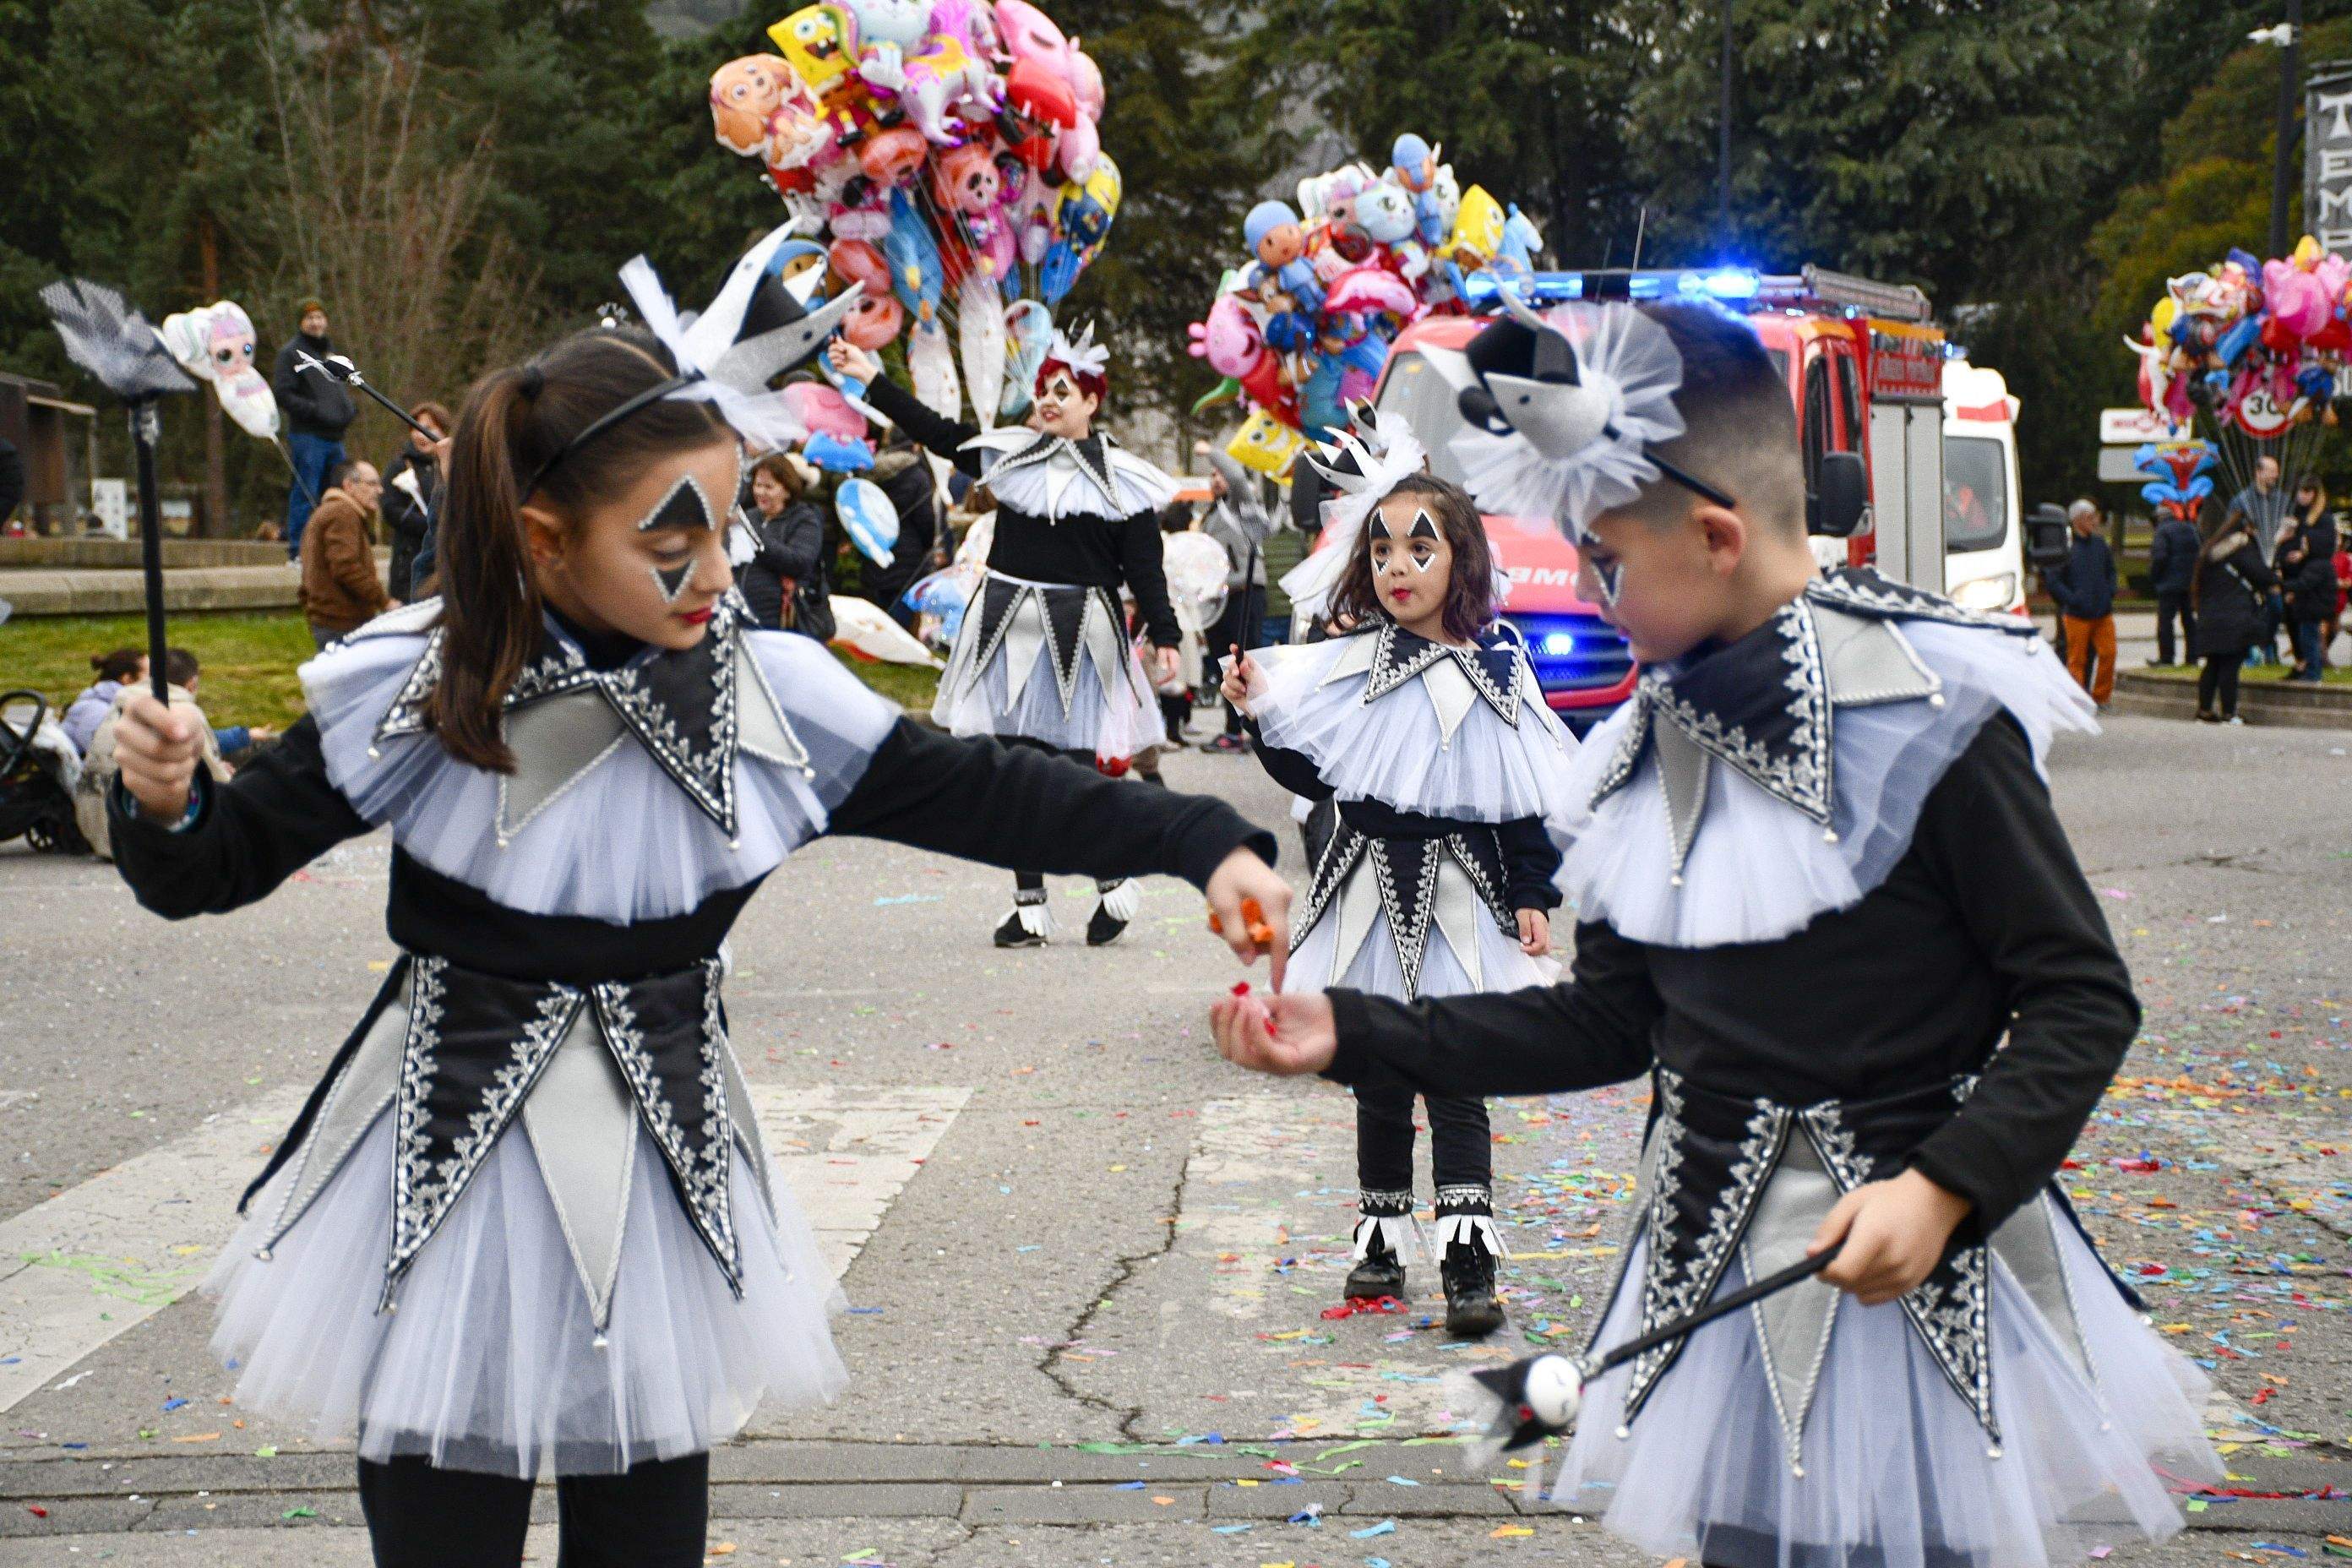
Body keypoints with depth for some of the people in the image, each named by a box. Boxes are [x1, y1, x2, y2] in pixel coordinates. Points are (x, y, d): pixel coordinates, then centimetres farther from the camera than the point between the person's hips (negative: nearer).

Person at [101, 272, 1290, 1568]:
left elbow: (973, 795, -6)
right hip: (448, 1168, -2)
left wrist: (1202, 845, -14)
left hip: (658, 1159, 2)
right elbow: (214, 868, -4)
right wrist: (160, 804, -27)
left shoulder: (764, 686, -7)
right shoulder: (413, 689, -11)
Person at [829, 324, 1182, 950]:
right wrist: (873, 379, 10)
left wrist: (1163, 634, -9)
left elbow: (1144, 565, -2)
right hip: (1010, 624, 4)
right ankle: (1030, 904, 11)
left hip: (1078, 633, -4)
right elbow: (934, 431, 13)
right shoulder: (1008, 453, 9)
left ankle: (1115, 881, 14)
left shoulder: (1119, 477, 0)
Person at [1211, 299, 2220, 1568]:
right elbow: (1612, 1024, 10)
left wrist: (1946, 1188, -25)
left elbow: (2084, 1000, -12)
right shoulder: (1648, 746, 6)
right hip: (1716, 1265, 6)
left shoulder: (1925, 718, -14)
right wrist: (1352, 1035, 4)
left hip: (1918, 1257, -6)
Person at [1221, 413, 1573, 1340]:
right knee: (1378, 1079, 10)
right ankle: (1381, 1240, 22)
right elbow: (1314, 777, 9)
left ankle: (1469, 1261, -7)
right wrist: (1261, 715, -4)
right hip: (1370, 894, 3)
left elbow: (1527, 802, 2)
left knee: (1455, 1080, -7)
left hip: (1460, 899, -3)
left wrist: (1533, 898, -2)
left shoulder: (1496, 672, 0)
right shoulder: (1348, 666, 5)